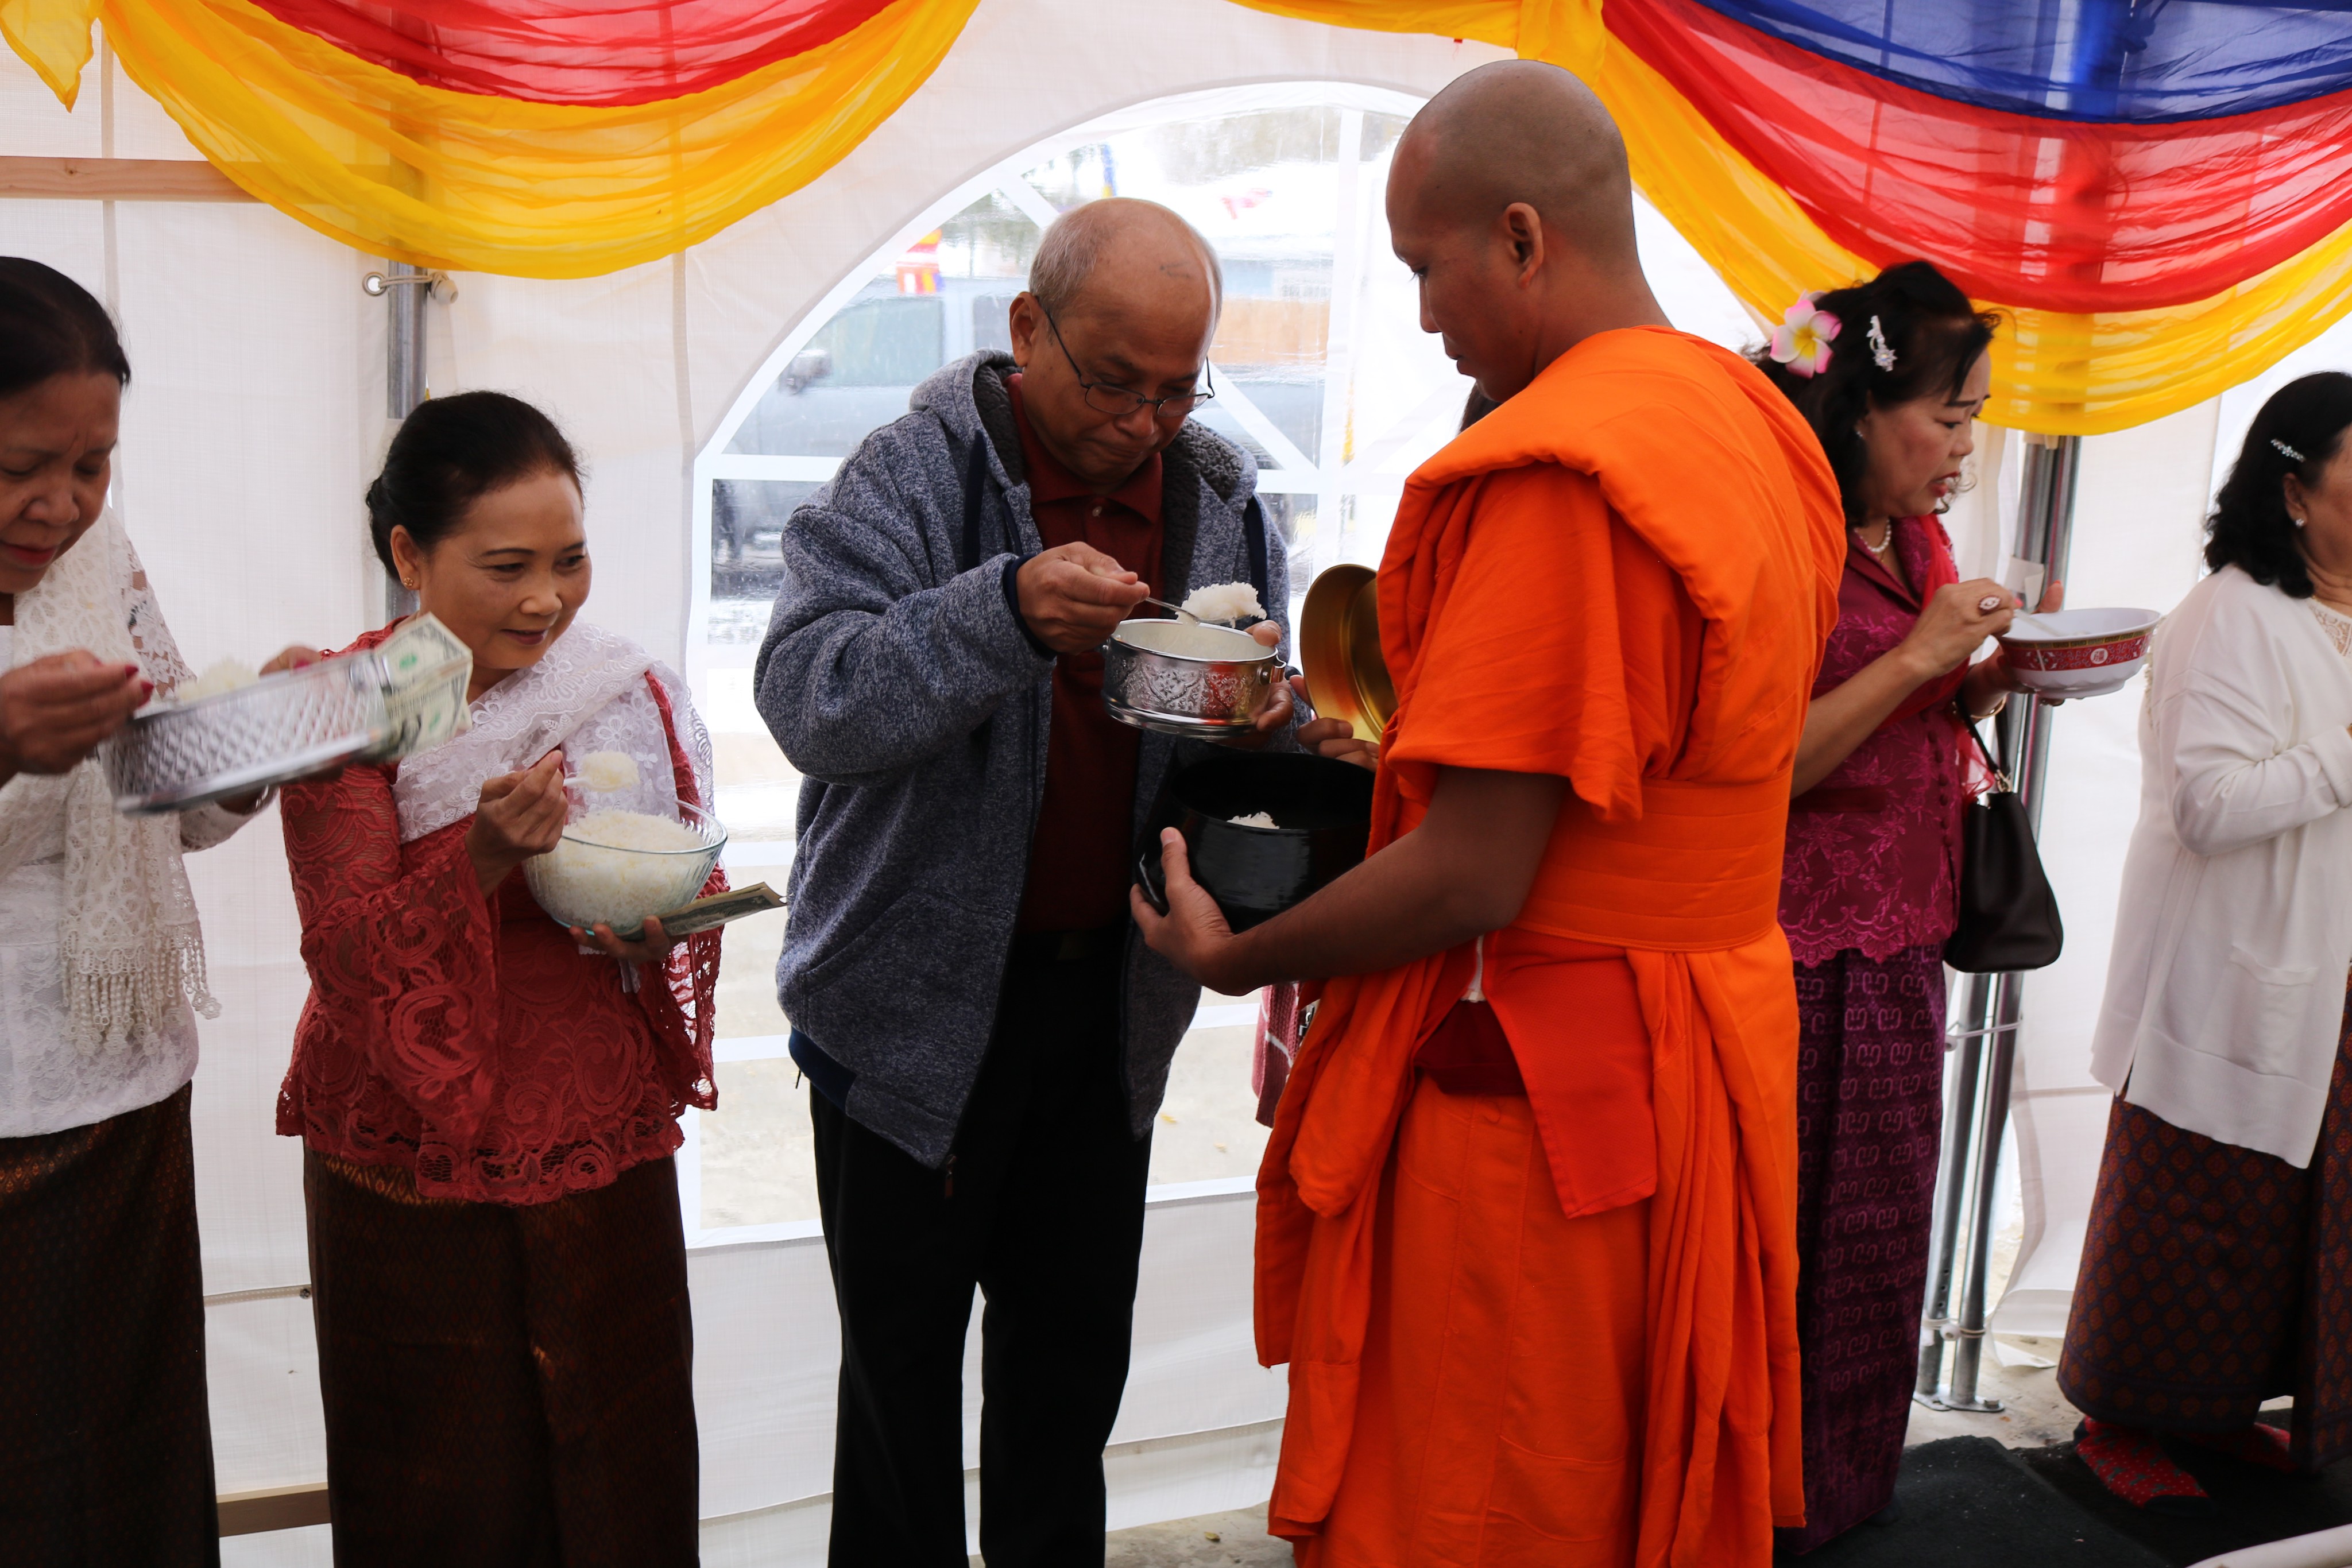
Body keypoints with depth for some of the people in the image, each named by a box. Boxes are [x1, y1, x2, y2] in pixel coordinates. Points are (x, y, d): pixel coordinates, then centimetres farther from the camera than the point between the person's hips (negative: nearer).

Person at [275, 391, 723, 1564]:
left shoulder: (634, 695, 2)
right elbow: (345, 954, -14)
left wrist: (656, 918, -14)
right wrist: (486, 854, -30)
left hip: (604, 1148, 2)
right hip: (411, 1165, -2)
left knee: (622, 1467, 8)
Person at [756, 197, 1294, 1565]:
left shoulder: (1222, 496, 3)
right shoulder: (919, 474, -12)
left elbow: (1268, 709, 13)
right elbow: (806, 694, -24)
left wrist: (1263, 720, -11)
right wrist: (1006, 609, -37)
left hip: (1111, 993, 4)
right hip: (924, 997, -4)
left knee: (1076, 1346, 17)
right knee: (904, 1355, 10)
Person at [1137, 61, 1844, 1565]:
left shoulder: (1553, 472, -23)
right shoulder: (1751, 424, 7)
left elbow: (1473, 880, -23)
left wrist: (1231, 958, -8)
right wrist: (1413, 760, 15)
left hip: (1533, 1100, -9)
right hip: (1705, 1068, 9)